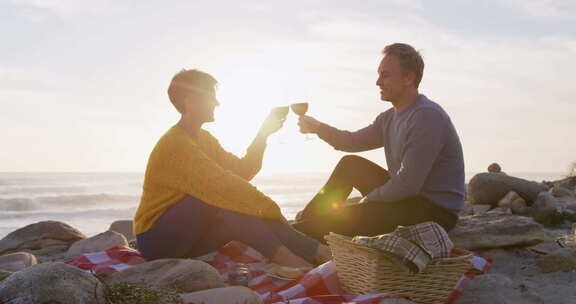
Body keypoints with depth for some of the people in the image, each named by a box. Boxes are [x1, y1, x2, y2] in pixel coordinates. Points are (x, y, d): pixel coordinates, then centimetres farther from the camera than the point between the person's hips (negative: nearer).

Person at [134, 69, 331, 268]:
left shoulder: (204, 139, 11)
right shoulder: (175, 145, -21)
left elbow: (242, 171, 6)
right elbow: (223, 184, -29)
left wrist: (263, 133, -2)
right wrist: (271, 208, -25)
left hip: (187, 239, 8)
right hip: (155, 240, -8)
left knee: (245, 210, -12)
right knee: (218, 194, -29)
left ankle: (313, 251, -20)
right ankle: (279, 255, -30)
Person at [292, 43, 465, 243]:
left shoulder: (427, 116, -22)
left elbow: (407, 185, -24)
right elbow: (353, 142, 17)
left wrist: (365, 201, -11)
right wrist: (318, 128, 1)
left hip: (435, 210, -9)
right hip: (406, 196, 9)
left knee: (342, 217, -20)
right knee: (350, 164, 13)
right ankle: (304, 219, 14)